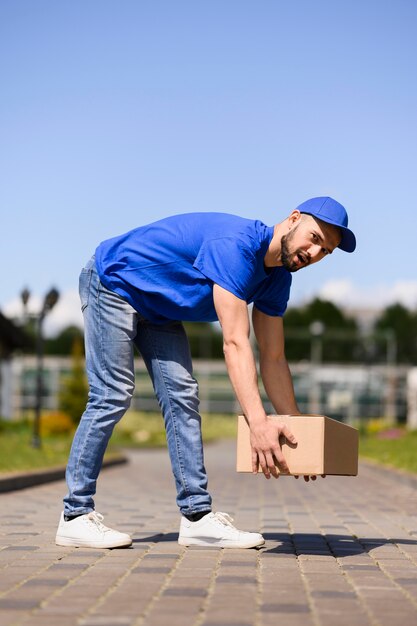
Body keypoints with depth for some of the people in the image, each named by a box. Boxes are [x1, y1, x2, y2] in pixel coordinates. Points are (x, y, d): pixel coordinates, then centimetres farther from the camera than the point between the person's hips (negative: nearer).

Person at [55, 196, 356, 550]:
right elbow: (235, 343, -40)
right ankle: (75, 517, -10)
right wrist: (258, 423, -45)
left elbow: (273, 359, 0)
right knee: (112, 397, -14)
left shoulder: (277, 278, -4)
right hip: (112, 282, -9)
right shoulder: (237, 244, -33)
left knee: (182, 397, -1)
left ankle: (197, 515, -2)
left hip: (157, 307, 9)